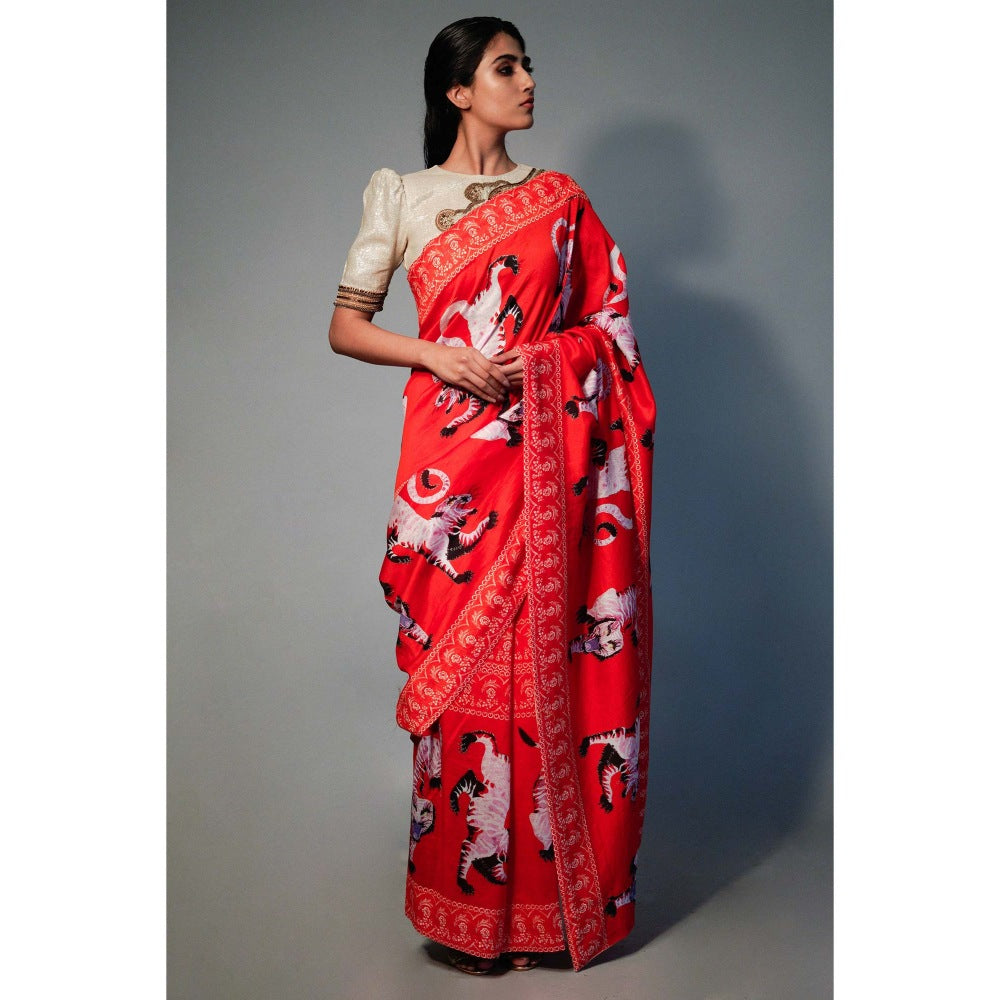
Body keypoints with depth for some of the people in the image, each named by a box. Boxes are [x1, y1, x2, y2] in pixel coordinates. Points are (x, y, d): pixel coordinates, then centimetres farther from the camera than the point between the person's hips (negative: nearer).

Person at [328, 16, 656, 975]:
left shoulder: (559, 199, 13)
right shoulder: (399, 195, 9)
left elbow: (611, 324, 11)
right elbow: (344, 326, 6)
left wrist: (534, 361, -5)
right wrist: (436, 355, -9)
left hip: (549, 457, 1)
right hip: (454, 454, -1)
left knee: (547, 662, 2)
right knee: (459, 663, 0)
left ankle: (546, 891, 18)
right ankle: (471, 904, 16)